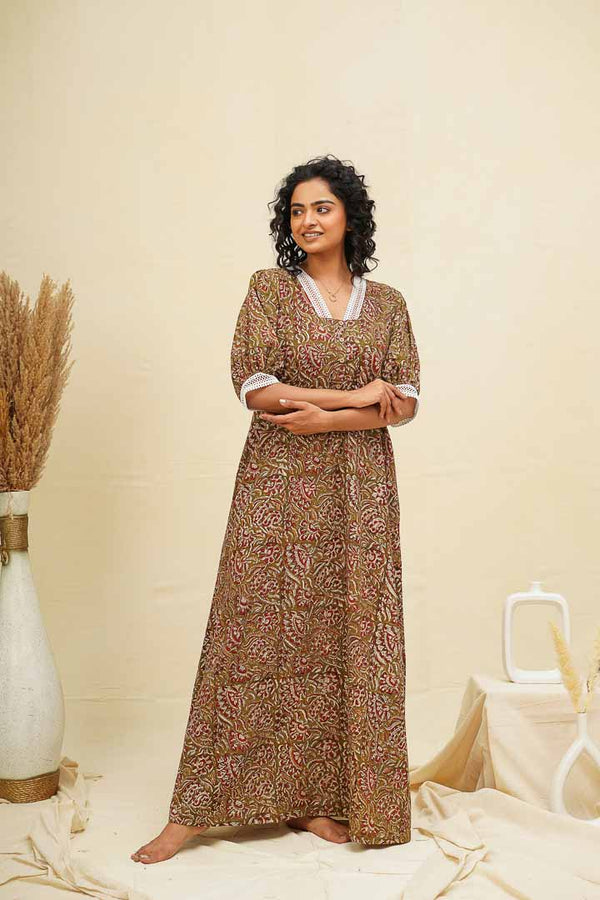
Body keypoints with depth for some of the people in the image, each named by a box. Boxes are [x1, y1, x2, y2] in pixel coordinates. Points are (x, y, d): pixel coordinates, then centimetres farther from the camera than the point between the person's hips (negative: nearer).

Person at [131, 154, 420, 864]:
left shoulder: (386, 303, 10)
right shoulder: (269, 288, 3)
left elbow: (407, 401, 2)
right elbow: (254, 386, -9)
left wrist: (326, 416, -13)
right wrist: (359, 396, -9)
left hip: (359, 487, 3)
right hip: (278, 484, -2)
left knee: (348, 637, 2)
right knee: (258, 631, -3)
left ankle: (319, 800, 14)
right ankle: (194, 810, 5)